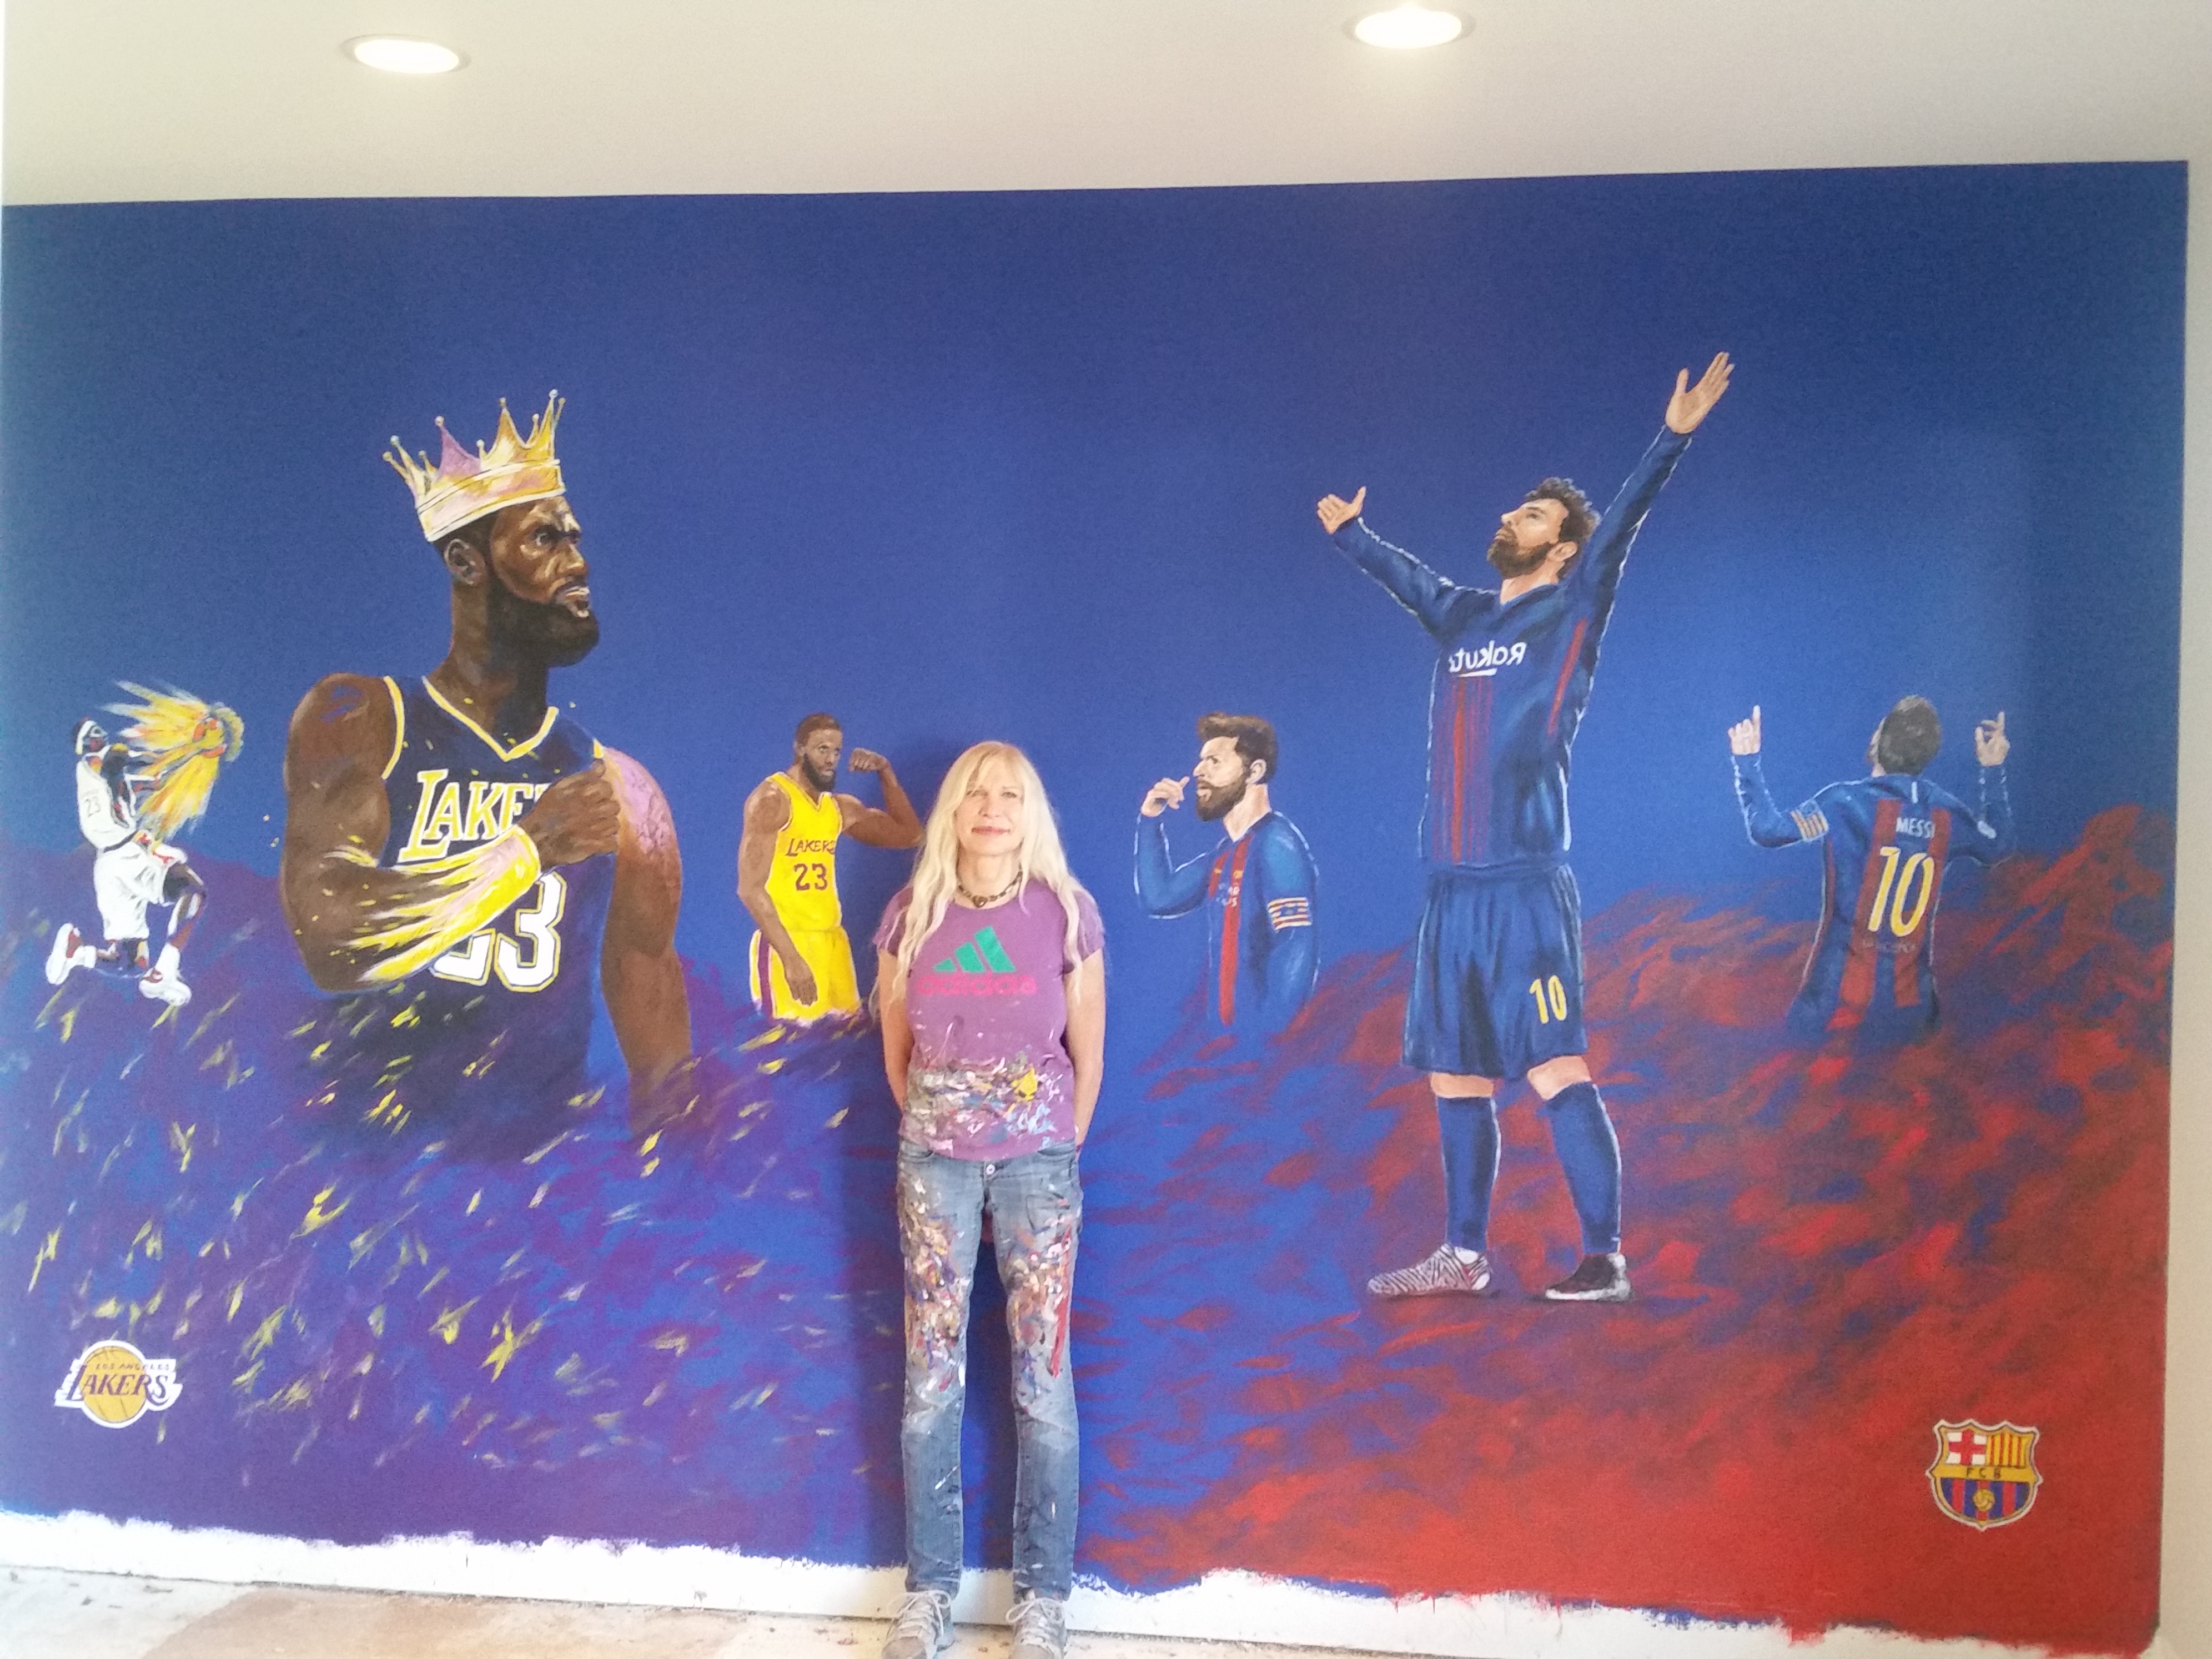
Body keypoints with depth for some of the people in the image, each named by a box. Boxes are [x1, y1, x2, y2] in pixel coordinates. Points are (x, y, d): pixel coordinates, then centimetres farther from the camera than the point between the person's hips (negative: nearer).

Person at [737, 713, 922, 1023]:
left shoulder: (840, 807, 14)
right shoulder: (772, 799, -8)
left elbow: (910, 835, 19)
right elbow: (750, 889, -16)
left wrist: (886, 773, 8)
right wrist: (790, 957, -23)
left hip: (832, 940, 7)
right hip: (785, 943, -7)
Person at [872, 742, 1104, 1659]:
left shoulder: (1066, 914, -6)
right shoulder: (912, 915, -2)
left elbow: (1088, 1053, 2)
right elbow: (896, 1049, 10)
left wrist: (1058, 1152, 6)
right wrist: (931, 1131, 13)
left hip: (1038, 1161, -1)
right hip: (933, 1160, 2)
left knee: (1042, 1376, 2)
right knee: (932, 1375, 6)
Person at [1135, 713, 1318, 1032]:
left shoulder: (1277, 845, -16)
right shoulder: (1228, 851, 13)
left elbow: (1295, 950, -24)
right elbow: (1159, 898, 19)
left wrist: (1267, 1036, -28)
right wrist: (1151, 820, 10)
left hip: (1260, 1039, -9)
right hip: (1229, 1033, 9)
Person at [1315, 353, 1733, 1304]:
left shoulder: (1571, 610, 2)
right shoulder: (1462, 618, 18)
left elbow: (1621, 526, -11)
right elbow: (1401, 574, 36)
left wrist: (1673, 437, -23)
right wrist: (1346, 531, 51)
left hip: (1525, 888, -7)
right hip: (1450, 891, 7)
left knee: (1555, 1073, -9)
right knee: (1455, 1079, 11)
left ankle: (1605, 1260, -3)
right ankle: (1464, 1256, 22)